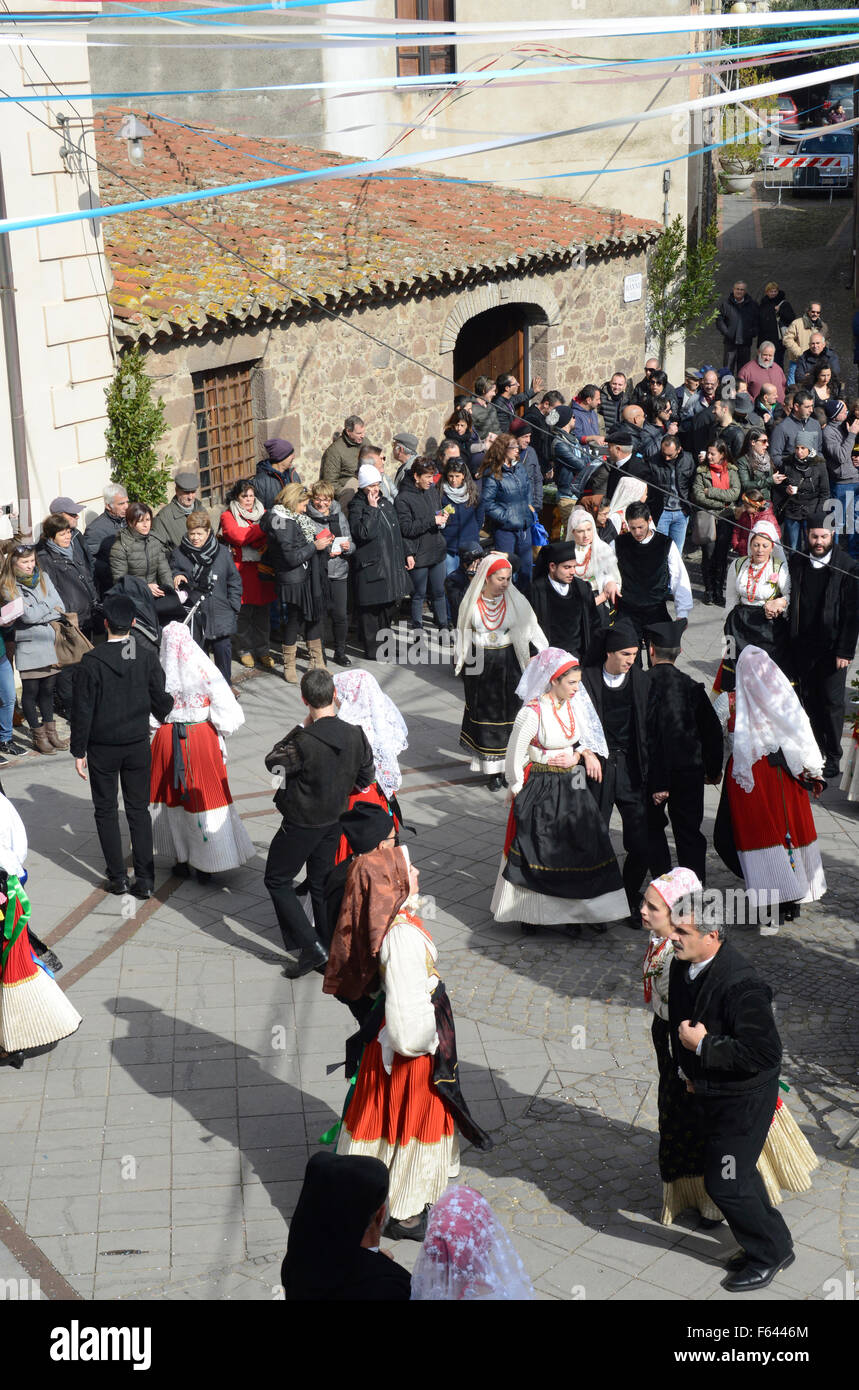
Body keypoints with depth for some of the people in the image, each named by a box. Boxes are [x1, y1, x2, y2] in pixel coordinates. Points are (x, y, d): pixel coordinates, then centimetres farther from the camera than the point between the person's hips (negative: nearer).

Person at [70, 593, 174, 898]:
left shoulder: (92, 661, -17)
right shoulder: (147, 658, -8)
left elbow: (83, 710, -13)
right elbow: (161, 701, 0)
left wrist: (79, 751, -3)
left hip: (102, 749, -3)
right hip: (138, 746, 3)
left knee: (106, 811, 12)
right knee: (139, 810, 12)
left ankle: (118, 877, 16)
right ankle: (145, 880, 11)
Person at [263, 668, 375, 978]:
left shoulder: (305, 743, -30)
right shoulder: (355, 735, -12)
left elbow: (273, 762, -11)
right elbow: (365, 779, 2)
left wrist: (302, 727, -8)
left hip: (301, 824, -6)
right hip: (334, 821, 6)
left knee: (277, 880, 12)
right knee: (321, 883, 21)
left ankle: (310, 947, 5)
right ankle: (329, 953, 29)